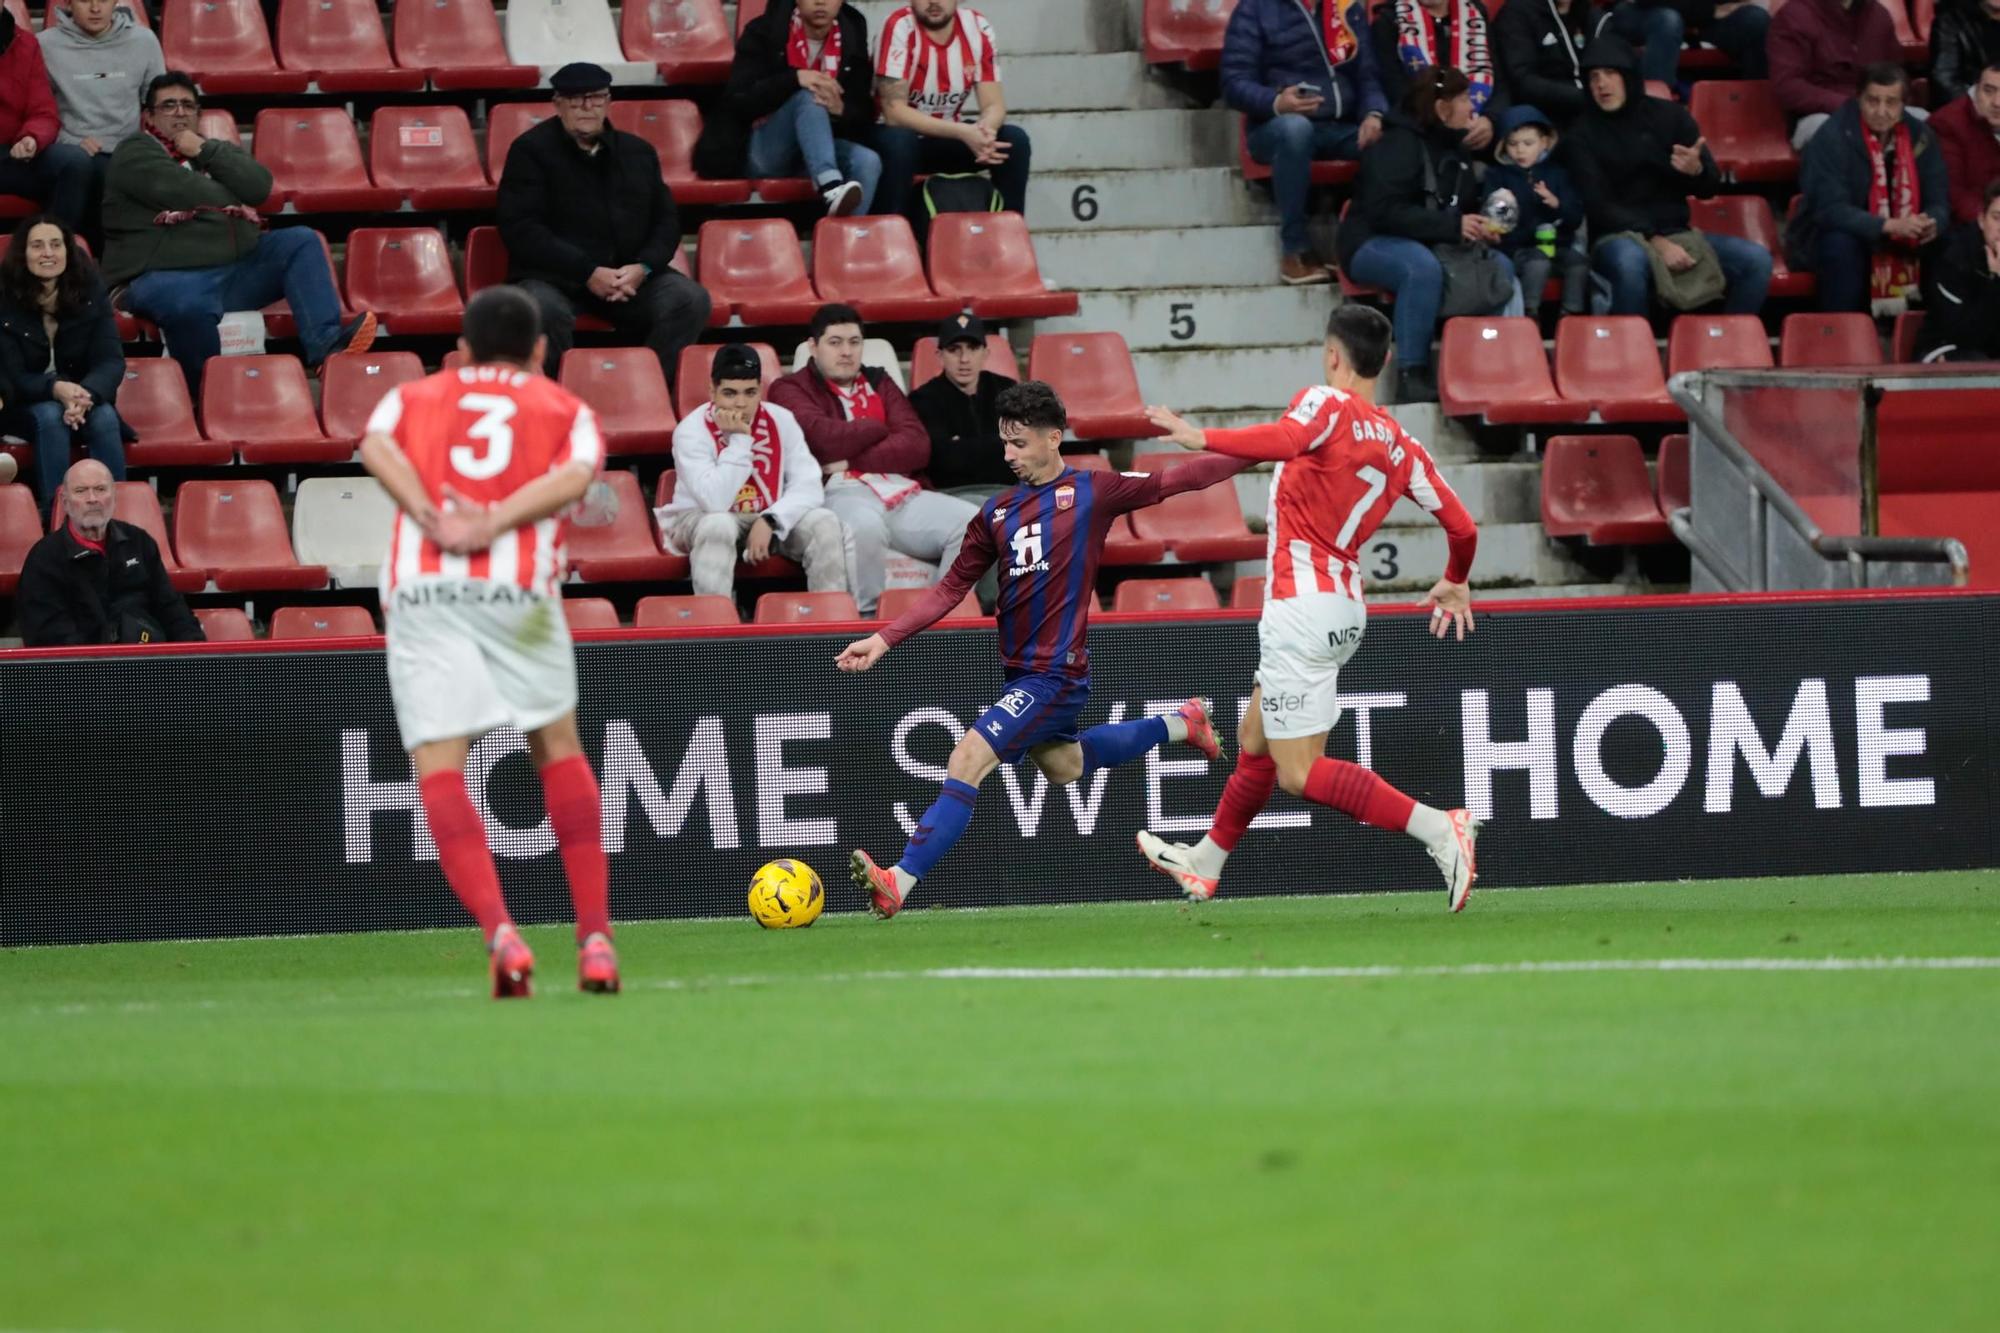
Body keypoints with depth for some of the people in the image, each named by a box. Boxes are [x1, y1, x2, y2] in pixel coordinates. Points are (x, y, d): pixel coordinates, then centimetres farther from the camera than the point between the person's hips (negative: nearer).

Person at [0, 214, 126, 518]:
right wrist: (56, 390, -37)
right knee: (50, 416, -34)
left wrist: (86, 395, -37)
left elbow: (112, 360, -14)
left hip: (84, 400, 2)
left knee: (104, 418, -30)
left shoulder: (90, 292, -8)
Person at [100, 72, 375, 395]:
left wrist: (206, 151, -2)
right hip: (166, 275, -7)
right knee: (190, 306, -40)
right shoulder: (136, 154, 5)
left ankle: (325, 344, -22)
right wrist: (236, 203, 6)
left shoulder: (216, 151, 25)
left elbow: (259, 186, 5)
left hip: (234, 270, 7)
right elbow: (182, 193, -11)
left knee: (299, 242, -4)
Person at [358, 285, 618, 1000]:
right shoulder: (565, 409, 22)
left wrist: (431, 517, -8)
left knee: (438, 765, -6)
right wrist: (495, 523, -9)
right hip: (519, 588, 0)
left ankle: (499, 932, -26)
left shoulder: (412, 396, 25)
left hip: (419, 587, 0)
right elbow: (574, 476, -1)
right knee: (558, 746, 18)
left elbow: (374, 446, 3)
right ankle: (595, 937, 13)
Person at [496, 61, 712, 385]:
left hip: (630, 275, 4)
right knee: (543, 310, -38)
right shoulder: (531, 151, 2)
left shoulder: (638, 152, 18)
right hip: (552, 278, -4)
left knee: (691, 299, -22)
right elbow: (520, 228, -8)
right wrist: (588, 273, -17)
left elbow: (666, 221, 17)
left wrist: (642, 268, -7)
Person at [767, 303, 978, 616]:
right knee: (864, 526, -42)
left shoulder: (879, 383, 25)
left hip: (902, 490, 5)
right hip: (841, 493, -5)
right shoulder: (791, 389, 13)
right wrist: (879, 429, 9)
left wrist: (852, 460, -4)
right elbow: (825, 438, -8)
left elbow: (917, 446, 9)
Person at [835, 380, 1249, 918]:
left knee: (968, 760, -20)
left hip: (1055, 673, -8)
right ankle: (1179, 725, 49)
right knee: (1064, 766, 29)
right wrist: (885, 639, 4)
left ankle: (898, 883, -23)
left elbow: (1174, 481, -3)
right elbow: (952, 588, 12)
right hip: (1020, 671, 8)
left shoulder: (1092, 492, -7)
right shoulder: (998, 513, 9)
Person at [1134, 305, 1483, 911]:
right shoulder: (1402, 446, 9)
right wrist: (1455, 584, 29)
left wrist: (1202, 438, -25)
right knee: (1255, 741, 25)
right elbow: (1461, 527, 9)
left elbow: (1283, 441, -34)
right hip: (1345, 606, 9)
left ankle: (1439, 827, -22)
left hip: (1301, 605, -9)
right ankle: (1205, 863, 40)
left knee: (1300, 772, -9)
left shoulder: (1326, 402, -11)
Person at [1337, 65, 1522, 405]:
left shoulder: (1455, 148, 15)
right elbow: (1386, 211, -23)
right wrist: (1452, 225, -28)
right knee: (1423, 266, -41)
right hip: (1374, 245, -8)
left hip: (1432, 245, 8)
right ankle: (1411, 374, -35)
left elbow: (1465, 207, 26)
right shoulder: (1399, 144, -12)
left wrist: (1480, 226, 1)